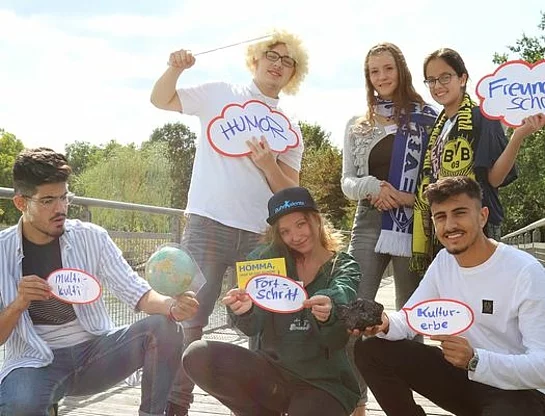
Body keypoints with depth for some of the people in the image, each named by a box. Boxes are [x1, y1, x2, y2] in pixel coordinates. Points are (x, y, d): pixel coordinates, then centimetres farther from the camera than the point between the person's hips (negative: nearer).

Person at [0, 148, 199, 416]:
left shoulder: (91, 237, 1)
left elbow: (136, 291, -3)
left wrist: (172, 306, -24)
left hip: (95, 350, 3)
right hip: (36, 362, -2)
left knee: (162, 328, -24)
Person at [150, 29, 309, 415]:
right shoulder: (220, 95, 7)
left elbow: (291, 194, 8)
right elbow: (161, 100, 11)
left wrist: (268, 166, -11)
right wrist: (176, 68, -7)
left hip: (262, 235, 3)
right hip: (208, 224, -3)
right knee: (191, 314, -4)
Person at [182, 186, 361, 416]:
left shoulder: (344, 268, -1)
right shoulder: (267, 258, 3)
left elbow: (337, 341, -17)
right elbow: (252, 327, -8)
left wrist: (328, 316, -42)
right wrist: (244, 311, -33)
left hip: (324, 384, -2)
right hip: (273, 371, 3)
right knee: (198, 356, -20)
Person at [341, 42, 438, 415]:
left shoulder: (425, 117, 3)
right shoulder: (357, 125, 13)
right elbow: (347, 181, 10)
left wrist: (410, 197, -15)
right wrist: (372, 186, -11)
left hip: (413, 225, -2)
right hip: (369, 224, 3)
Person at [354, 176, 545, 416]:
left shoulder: (526, 272, -21)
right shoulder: (444, 261, 1)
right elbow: (409, 318, 0)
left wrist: (475, 360, -40)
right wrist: (386, 324, -24)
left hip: (521, 392, -6)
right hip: (463, 375, 6)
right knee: (370, 350, -6)